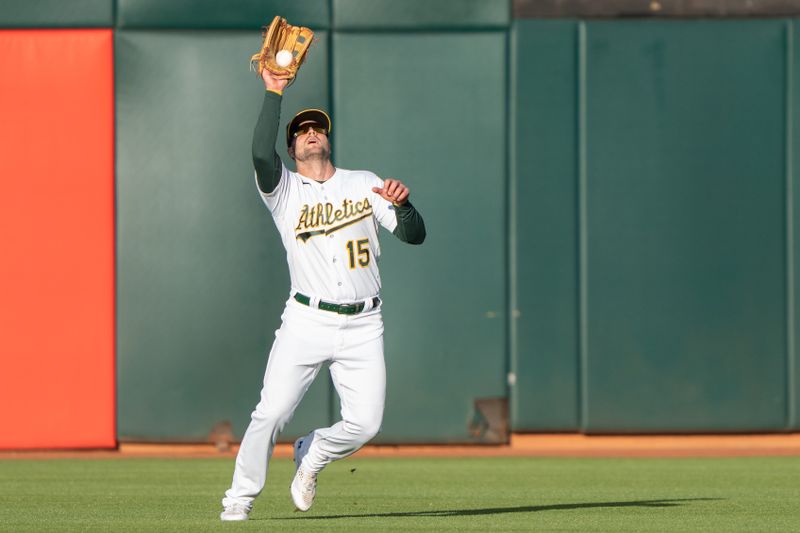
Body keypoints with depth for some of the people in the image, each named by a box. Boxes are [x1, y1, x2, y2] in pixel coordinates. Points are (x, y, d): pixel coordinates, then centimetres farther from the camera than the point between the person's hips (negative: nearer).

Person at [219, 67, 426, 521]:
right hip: (307, 321, -2)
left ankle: (313, 455, 22)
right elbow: (262, 154, -16)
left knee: (365, 423, -9)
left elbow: (415, 235, 5)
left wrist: (402, 203, -16)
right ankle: (241, 498, 6)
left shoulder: (365, 184, 13)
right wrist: (274, 94, -13)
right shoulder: (285, 190, 7)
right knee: (271, 413, -12)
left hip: (362, 326, 2)